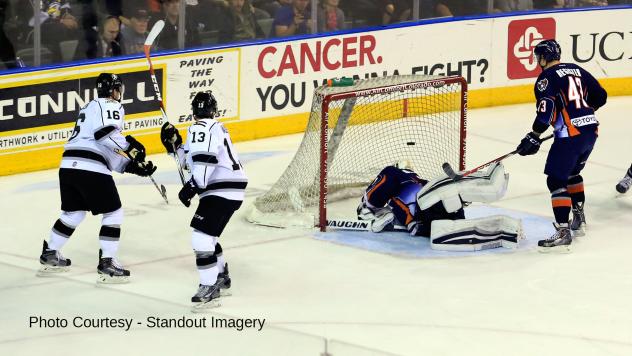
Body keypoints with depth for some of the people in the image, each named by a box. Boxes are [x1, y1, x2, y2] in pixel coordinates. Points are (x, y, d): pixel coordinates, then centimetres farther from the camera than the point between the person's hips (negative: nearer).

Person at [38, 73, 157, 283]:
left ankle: (49, 256, 33)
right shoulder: (110, 106, 3)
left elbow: (109, 154, 27)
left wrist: (132, 166, 20)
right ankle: (107, 264, -2)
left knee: (73, 212, 26)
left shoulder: (90, 108, 31)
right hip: (91, 169, -9)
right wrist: (130, 147, -11)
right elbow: (105, 132, -19)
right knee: (113, 213, 2)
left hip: (68, 165, 9)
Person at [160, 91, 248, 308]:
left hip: (222, 191, -11)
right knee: (207, 233, 25)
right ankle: (221, 277, 39)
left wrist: (193, 187, -26)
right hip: (231, 191, 11)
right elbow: (191, 158, 22)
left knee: (201, 235, -15)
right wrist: (175, 145, 13)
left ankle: (209, 288, -17)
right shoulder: (216, 127, 21)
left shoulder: (202, 129, -10)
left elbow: (205, 161, -24)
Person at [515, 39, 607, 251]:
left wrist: (534, 137, -15)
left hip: (570, 135, -8)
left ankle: (563, 231, -16)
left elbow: (546, 109, -18)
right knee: (572, 173, 28)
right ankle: (579, 220, 34)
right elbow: (600, 97, 22)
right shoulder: (577, 70, 17)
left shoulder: (547, 77, -5)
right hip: (591, 130, 8)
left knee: (556, 180, -6)